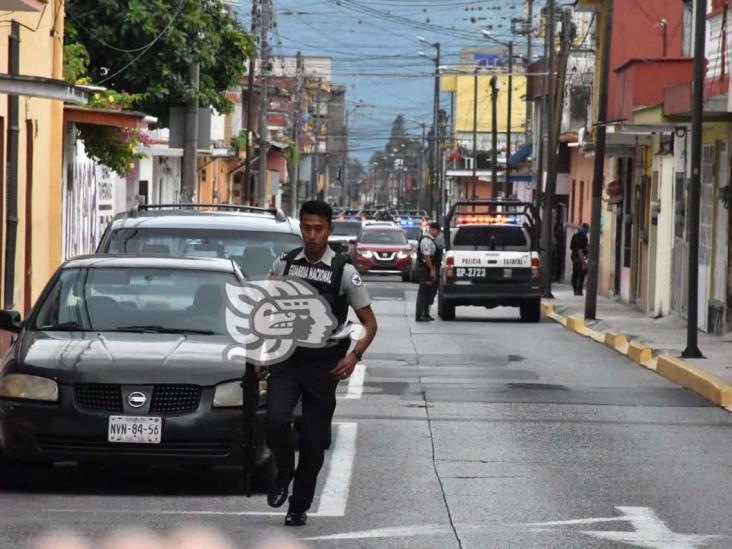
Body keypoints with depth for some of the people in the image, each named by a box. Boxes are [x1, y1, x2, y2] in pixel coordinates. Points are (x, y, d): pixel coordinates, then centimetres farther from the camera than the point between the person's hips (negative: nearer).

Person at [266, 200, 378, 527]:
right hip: (286, 358, 1)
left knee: (314, 440, 5)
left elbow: (369, 322, 1)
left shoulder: (344, 272, -3)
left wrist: (354, 356, -16)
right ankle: (283, 473, 7)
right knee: (276, 420, -22)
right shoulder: (284, 264, 4)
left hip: (323, 365, -1)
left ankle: (300, 506, 21)